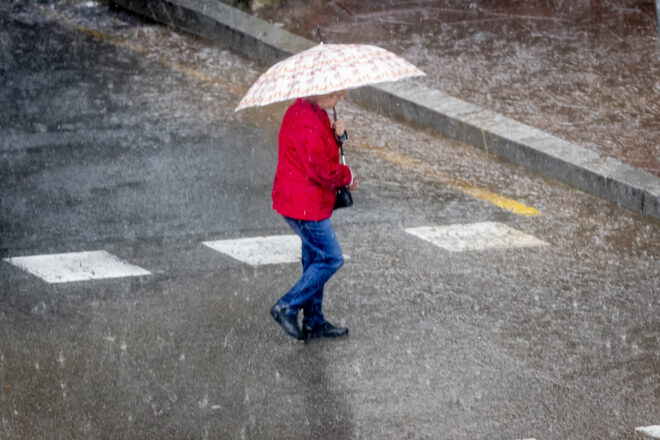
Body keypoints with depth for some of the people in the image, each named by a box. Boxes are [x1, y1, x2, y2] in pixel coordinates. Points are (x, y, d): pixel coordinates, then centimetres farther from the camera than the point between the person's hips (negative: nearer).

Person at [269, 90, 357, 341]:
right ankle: (287, 307, 3)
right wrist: (347, 176, -8)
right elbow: (320, 170, -25)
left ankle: (314, 322, 25)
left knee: (315, 259, 17)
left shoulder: (314, 113, 9)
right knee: (330, 259, -3)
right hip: (306, 206, -11)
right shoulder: (307, 122, -25)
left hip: (303, 202, 11)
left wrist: (334, 133, 1)